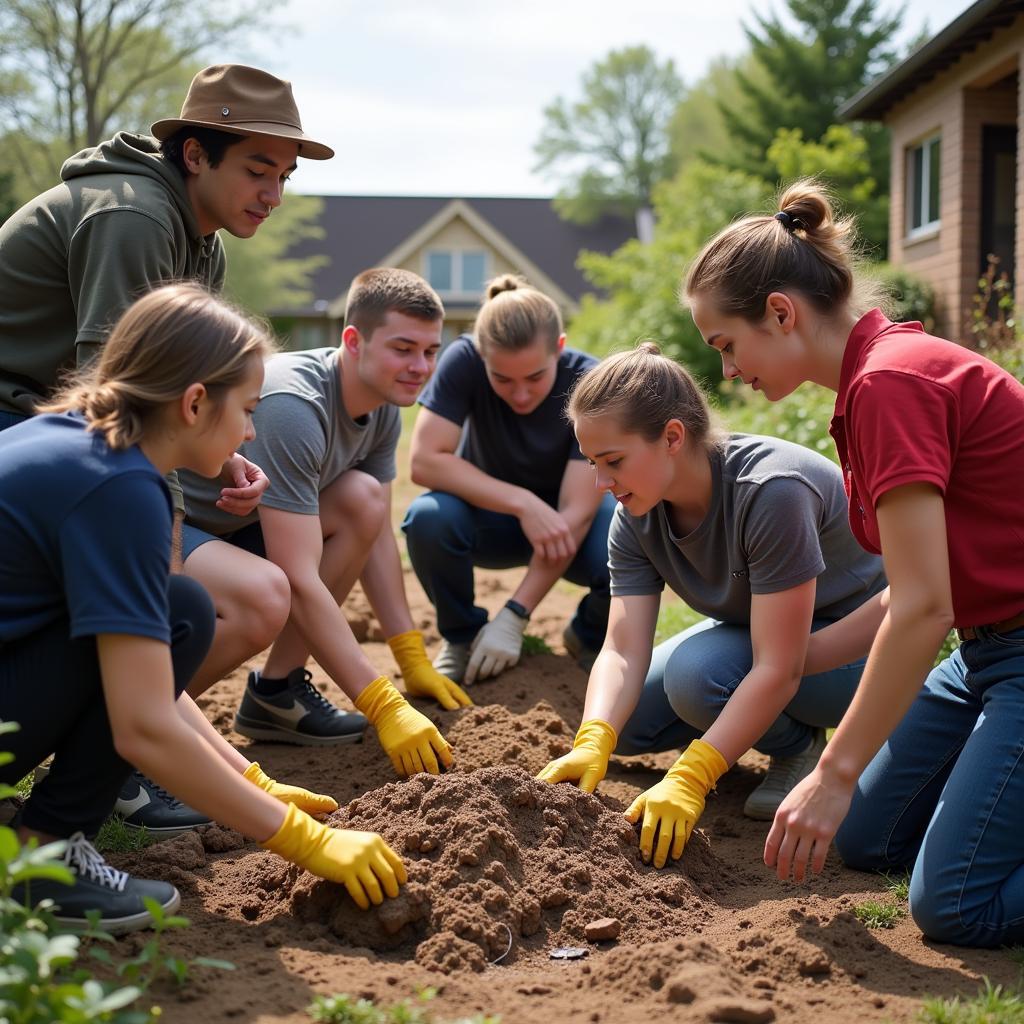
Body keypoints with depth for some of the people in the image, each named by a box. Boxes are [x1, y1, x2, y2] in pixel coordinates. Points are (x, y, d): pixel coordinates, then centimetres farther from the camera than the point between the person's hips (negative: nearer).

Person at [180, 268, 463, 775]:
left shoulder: (382, 407, -2)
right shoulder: (292, 406, -30)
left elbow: (376, 534, 8)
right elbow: (299, 580, -32)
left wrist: (415, 662, 4)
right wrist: (385, 708, -32)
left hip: (226, 525, 9)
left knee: (363, 499, -6)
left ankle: (276, 692, 2)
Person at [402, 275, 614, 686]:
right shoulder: (464, 360, -24)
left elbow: (576, 512, -28)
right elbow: (425, 461, -27)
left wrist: (513, 618, -33)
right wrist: (522, 502, -35)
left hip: (561, 523, 0)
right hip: (491, 515, 1)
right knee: (428, 518, -33)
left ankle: (588, 636, 3)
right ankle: (461, 636, -3)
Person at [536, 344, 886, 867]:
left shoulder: (771, 491, -35)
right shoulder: (637, 516, -11)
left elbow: (778, 670, -36)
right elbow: (623, 648, -18)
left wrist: (689, 780, -40)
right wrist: (592, 743, -37)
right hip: (756, 628, 7)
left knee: (695, 673, -32)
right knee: (623, 716, -4)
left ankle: (801, 746, -4)